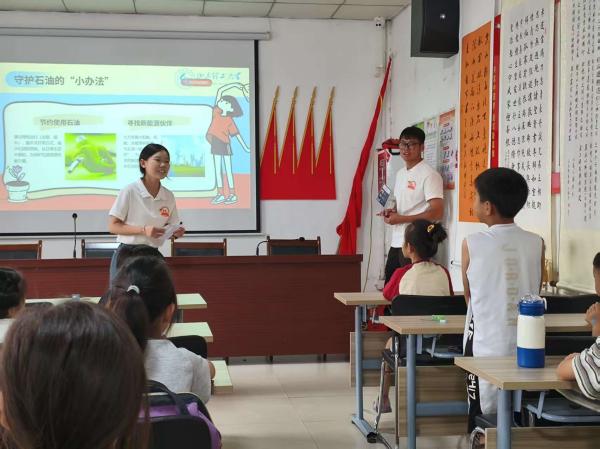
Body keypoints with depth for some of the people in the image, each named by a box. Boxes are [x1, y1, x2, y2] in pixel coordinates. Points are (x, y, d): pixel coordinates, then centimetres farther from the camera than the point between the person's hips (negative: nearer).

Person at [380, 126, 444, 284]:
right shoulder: (400, 173, 16)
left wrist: (400, 218, -16)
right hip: (396, 243, 8)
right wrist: (391, 211, 5)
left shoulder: (429, 175, -10)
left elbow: (437, 213, -18)